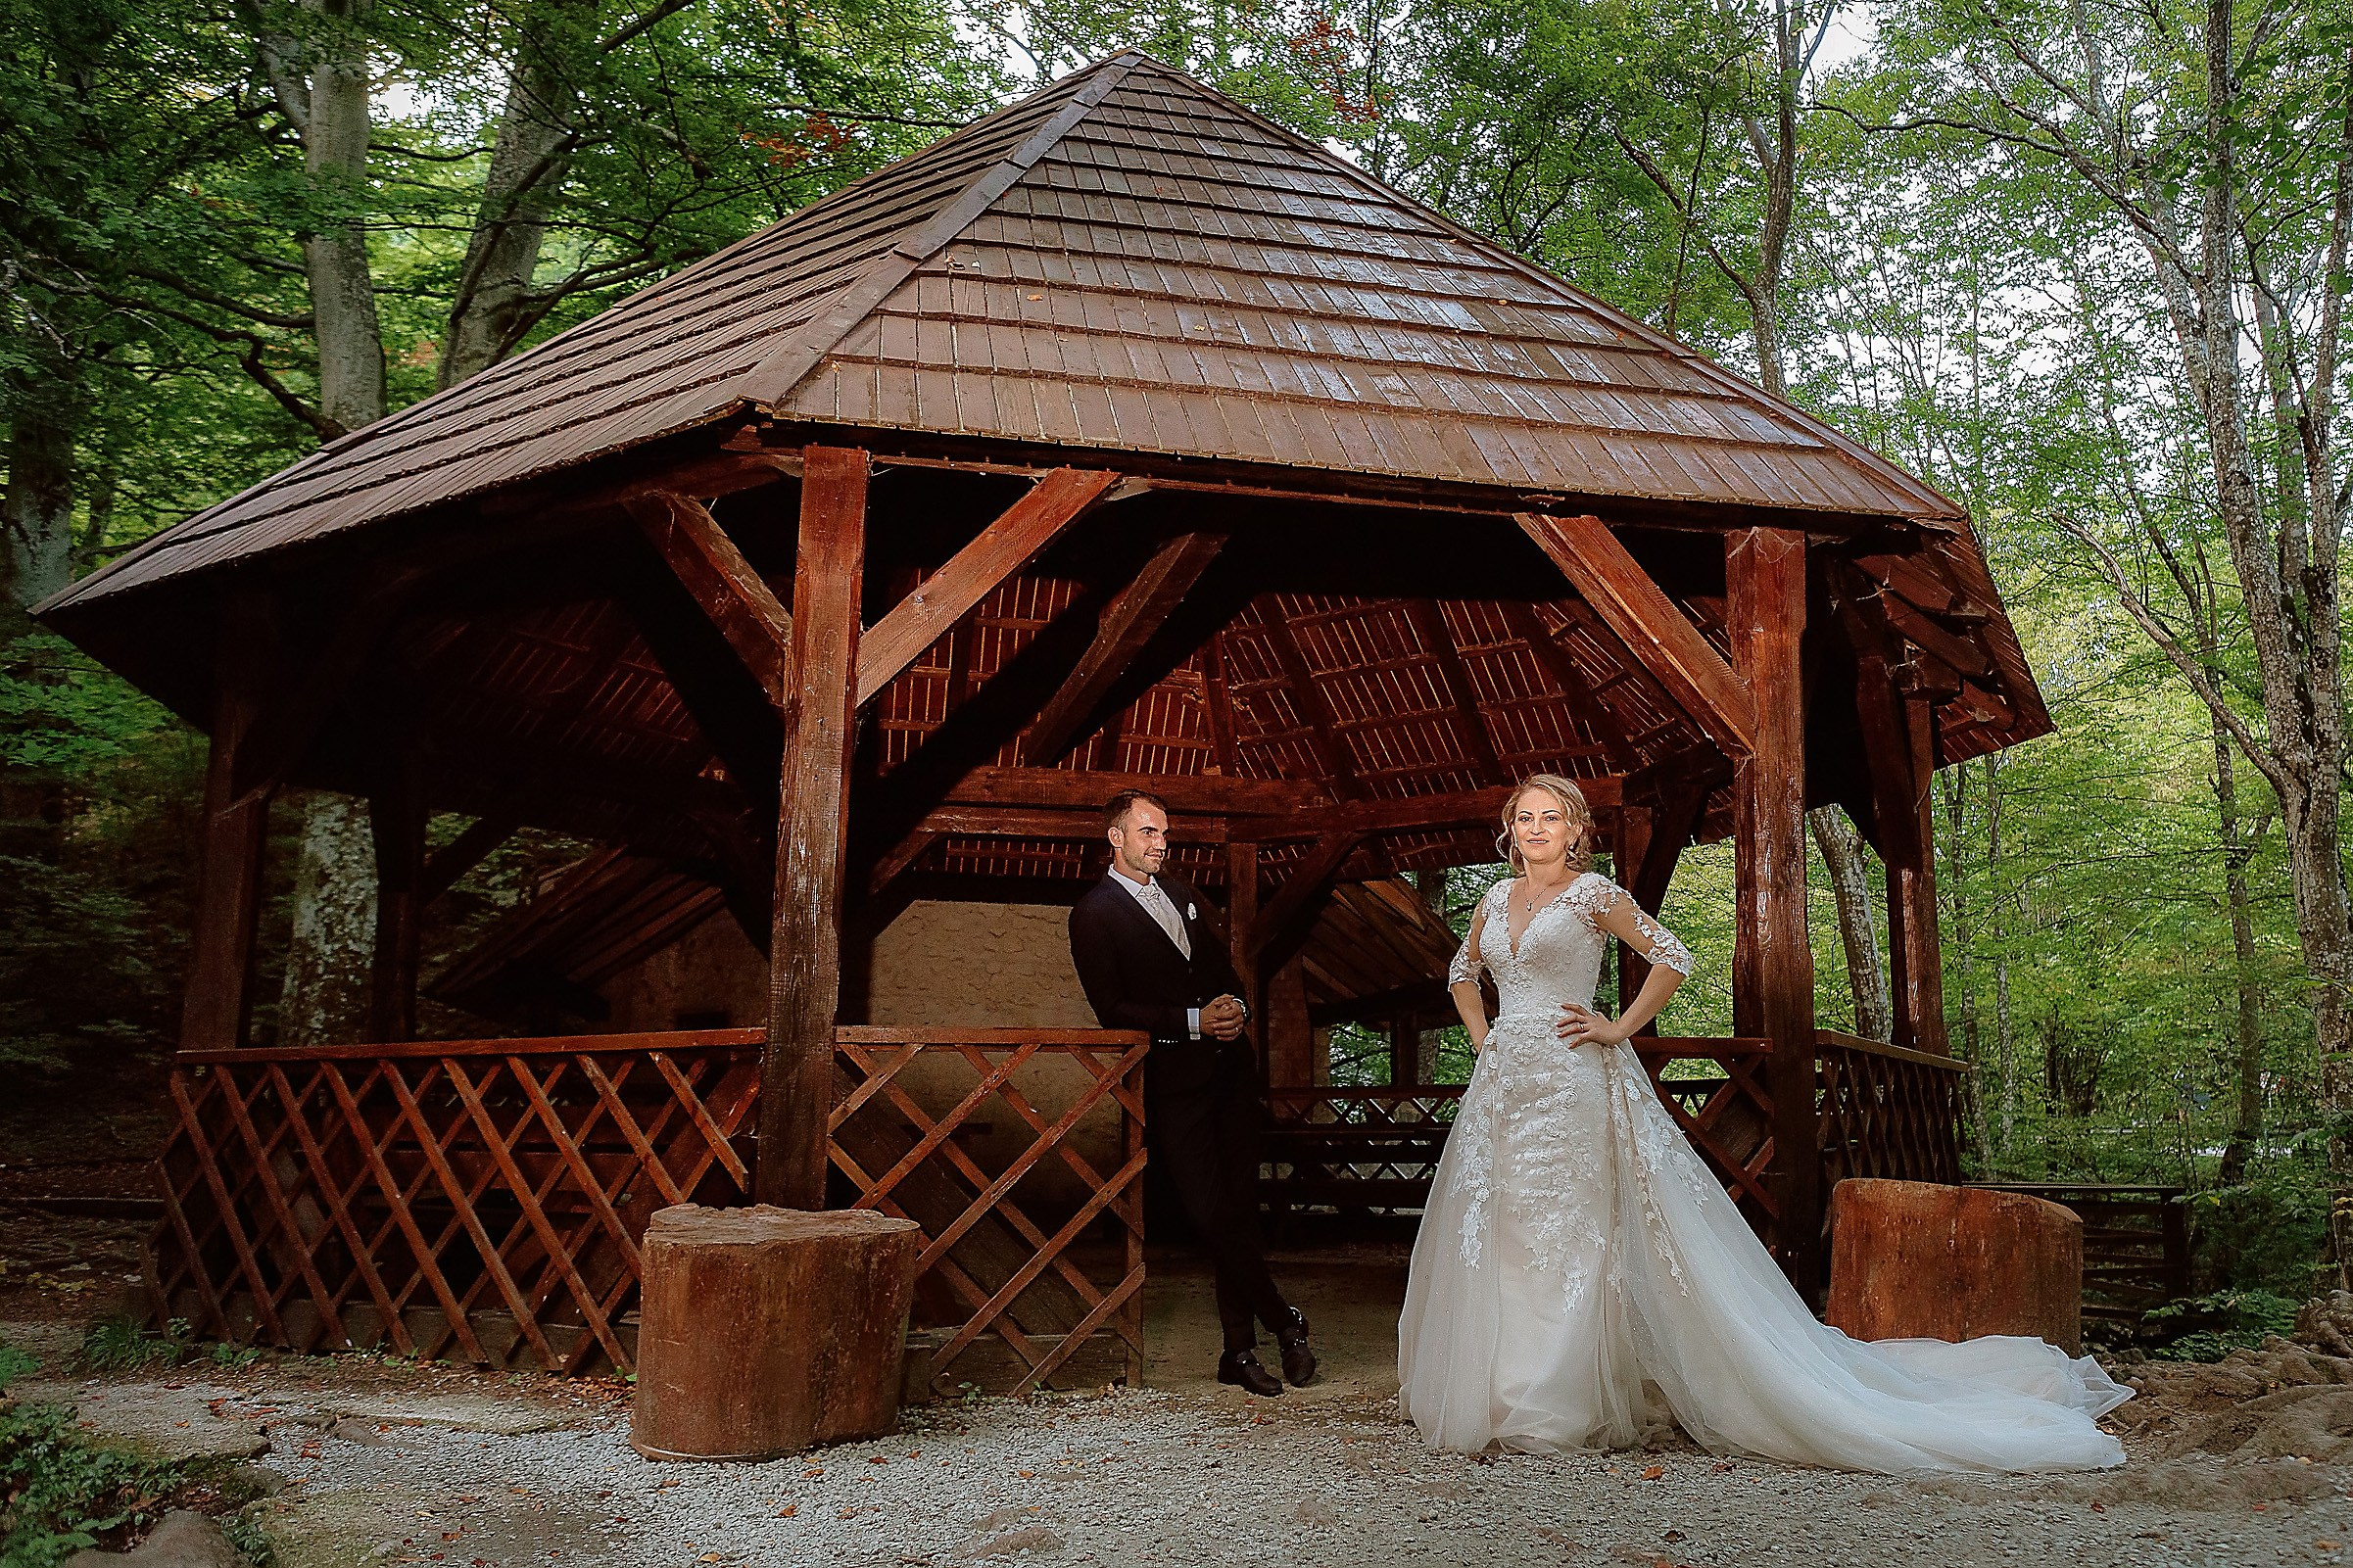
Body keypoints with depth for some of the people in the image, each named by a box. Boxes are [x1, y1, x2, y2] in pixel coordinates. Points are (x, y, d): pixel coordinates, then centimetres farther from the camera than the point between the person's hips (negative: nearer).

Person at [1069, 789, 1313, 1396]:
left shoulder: (1181, 894, 17)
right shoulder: (1095, 914, -3)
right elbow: (1112, 1008, -9)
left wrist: (1235, 1007, 2)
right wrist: (1194, 1022, -15)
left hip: (1230, 1068, 6)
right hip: (1173, 1083, -6)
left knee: (1239, 1210, 6)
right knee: (1211, 1215, -7)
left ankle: (1240, 1351, 13)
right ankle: (1284, 1321, 10)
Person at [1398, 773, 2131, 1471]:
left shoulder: (1591, 892, -3)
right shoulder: (1497, 898, 14)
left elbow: (1672, 957, -4)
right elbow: (1463, 970, 29)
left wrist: (1619, 1028, -7)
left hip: (1572, 1080, -6)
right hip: (1503, 1084, 6)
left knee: (1569, 1231, -5)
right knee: (1498, 1232, 6)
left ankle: (1566, 1401, 2)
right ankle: (1503, 1392, 16)